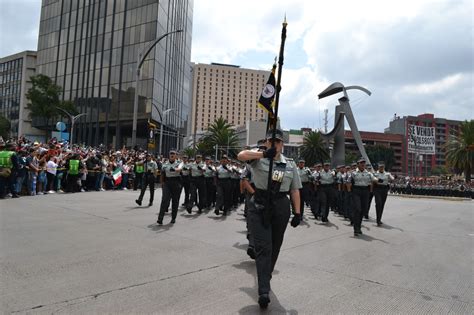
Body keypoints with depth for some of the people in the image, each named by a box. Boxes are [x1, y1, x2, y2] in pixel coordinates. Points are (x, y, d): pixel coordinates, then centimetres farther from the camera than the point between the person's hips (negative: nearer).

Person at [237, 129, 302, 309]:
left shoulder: (290, 164, 10)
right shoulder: (258, 158, 1)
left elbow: (295, 190, 9)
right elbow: (241, 156, -20)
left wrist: (297, 213, 3)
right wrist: (264, 154, -30)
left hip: (281, 208, 4)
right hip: (259, 206, -3)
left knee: (275, 246, 15)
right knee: (263, 247, -8)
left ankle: (265, 277, 37)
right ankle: (263, 291, -6)